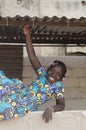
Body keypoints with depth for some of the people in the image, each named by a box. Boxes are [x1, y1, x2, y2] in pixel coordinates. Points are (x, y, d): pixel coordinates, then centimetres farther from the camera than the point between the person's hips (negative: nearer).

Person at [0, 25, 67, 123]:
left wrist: (51, 109, -32)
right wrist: (27, 35, -3)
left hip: (25, 108, -5)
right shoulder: (43, 74, 9)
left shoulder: (58, 86, -1)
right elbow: (32, 56, 4)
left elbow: (61, 105, -8)